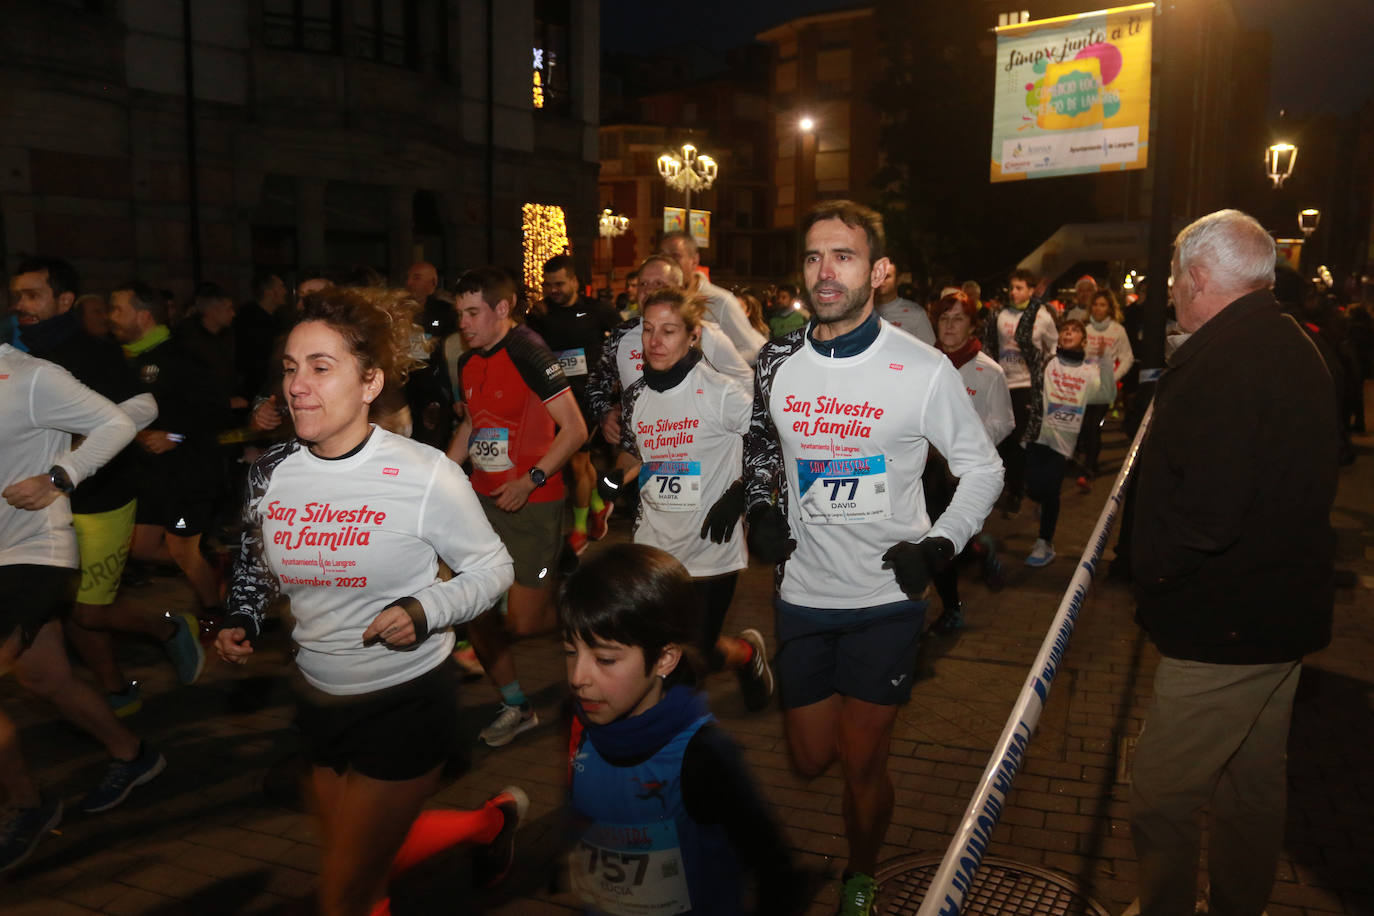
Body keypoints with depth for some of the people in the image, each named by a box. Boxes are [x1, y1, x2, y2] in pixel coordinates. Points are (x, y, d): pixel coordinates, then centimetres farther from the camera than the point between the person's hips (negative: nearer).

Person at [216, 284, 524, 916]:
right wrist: (241, 624, -4)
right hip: (319, 698, 6)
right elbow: (256, 568, 13)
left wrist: (425, 612, -25)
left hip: (406, 702, -6)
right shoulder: (270, 472, -5)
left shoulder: (424, 474, -20)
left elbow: (492, 568, -10)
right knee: (365, 862, 23)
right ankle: (490, 823, 46)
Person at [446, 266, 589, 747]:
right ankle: (516, 707, 24)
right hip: (482, 500, 8)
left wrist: (530, 480, -22)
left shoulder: (528, 354, -14)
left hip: (531, 505, -7)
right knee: (475, 612, 7)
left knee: (524, 621, -6)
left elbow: (575, 428, -16)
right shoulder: (468, 362, 10)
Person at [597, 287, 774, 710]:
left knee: (698, 657, 6)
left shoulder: (719, 393, -14)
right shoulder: (636, 396, 4)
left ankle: (747, 651, 39)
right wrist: (616, 476, -2)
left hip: (710, 551, -5)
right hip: (652, 549, 5)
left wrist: (739, 494, -17)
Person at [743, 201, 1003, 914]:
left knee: (862, 764, 6)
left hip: (886, 598, -3)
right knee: (811, 759, 13)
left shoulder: (923, 370, -11)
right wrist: (761, 511, 3)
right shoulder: (776, 363, -1)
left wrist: (937, 547, -12)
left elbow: (982, 468, 0)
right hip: (803, 595, 3)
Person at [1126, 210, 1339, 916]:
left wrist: (1151, 571, -13)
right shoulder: (1297, 350, 9)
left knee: (1159, 799, 1)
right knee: (1254, 784, 23)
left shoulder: (1217, 360, -23)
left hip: (1222, 628, -11)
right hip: (1287, 611, 11)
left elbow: (1204, 515, -30)